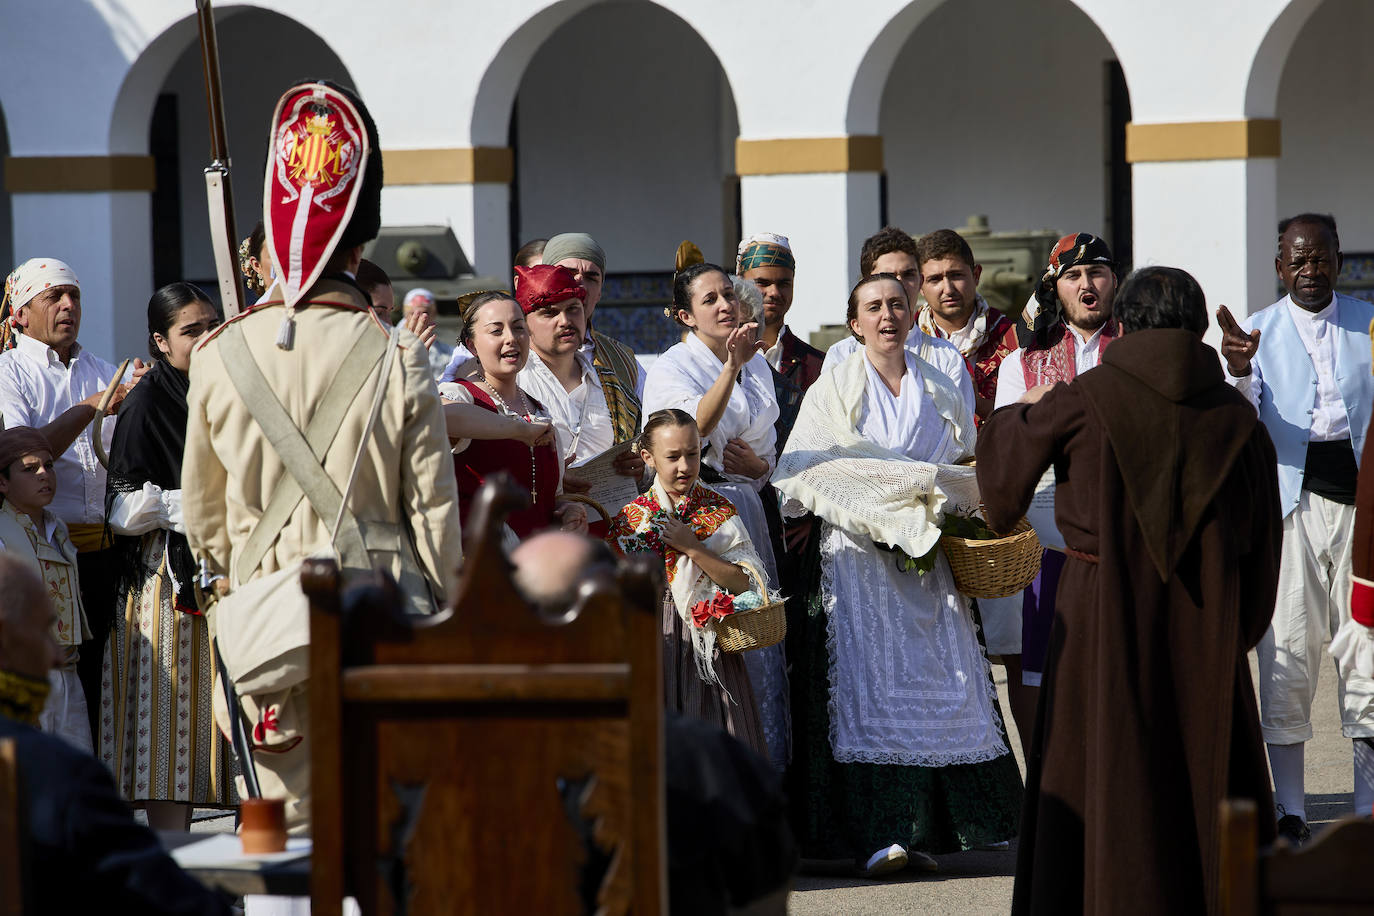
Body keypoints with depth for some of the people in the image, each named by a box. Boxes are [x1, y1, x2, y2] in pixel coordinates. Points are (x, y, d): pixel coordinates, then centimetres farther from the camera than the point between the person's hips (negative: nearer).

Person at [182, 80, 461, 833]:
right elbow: (434, 515, -3)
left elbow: (202, 517, 9)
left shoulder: (220, 356, -1)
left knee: (281, 827, 6)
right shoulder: (396, 361, -8)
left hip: (264, 615, 2)